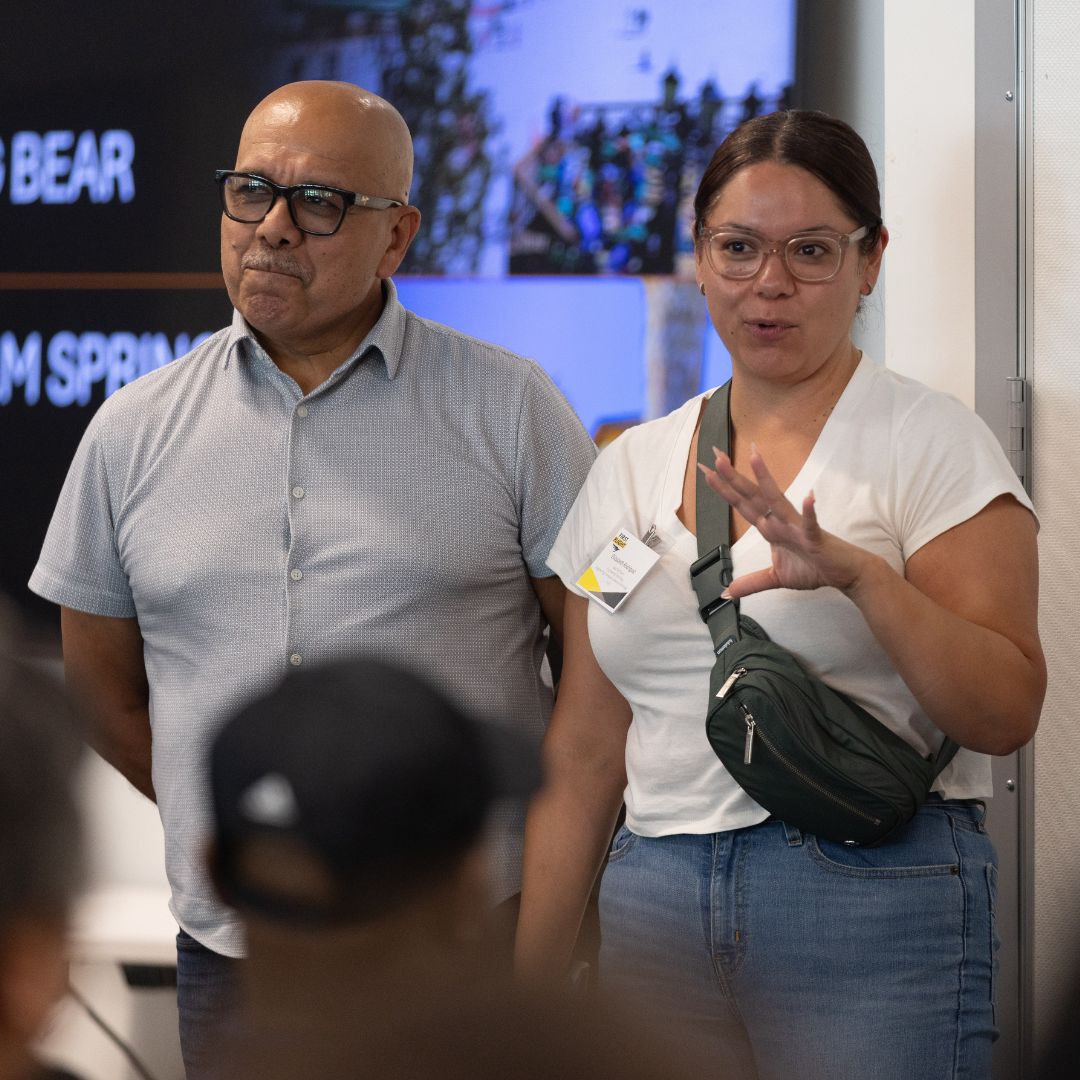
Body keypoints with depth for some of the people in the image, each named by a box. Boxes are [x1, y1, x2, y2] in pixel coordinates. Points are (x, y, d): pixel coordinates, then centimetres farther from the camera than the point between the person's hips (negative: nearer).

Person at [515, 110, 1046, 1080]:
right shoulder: (631, 467, 11)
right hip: (654, 909, 4)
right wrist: (522, 993, 9)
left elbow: (1007, 713, -11)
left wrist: (859, 575, -24)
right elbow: (583, 758, 13)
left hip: (874, 900, -4)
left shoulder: (931, 444, -2)